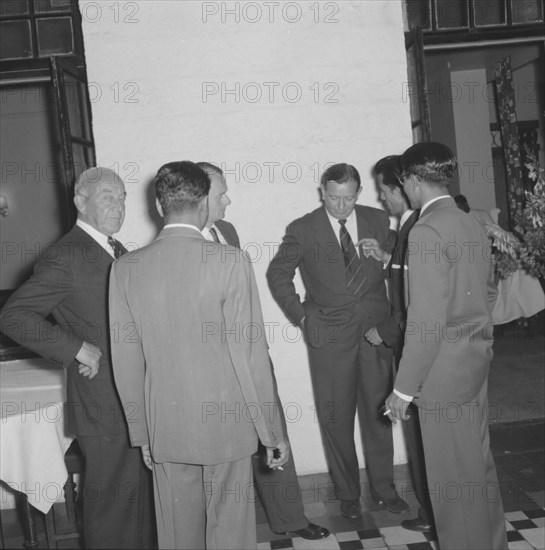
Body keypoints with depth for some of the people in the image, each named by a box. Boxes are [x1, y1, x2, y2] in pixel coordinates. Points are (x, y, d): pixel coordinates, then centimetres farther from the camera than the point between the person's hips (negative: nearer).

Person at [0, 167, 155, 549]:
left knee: (144, 493, 20)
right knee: (111, 501, 5)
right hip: (104, 406, -8)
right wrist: (77, 349, -22)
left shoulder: (117, 251, 13)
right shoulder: (66, 256, -15)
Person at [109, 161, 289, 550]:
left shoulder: (125, 269, -4)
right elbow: (249, 354, -14)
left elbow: (126, 363, 1)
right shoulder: (230, 261, -15)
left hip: (164, 428, 4)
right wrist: (273, 431, -4)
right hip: (226, 422, -3)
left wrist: (142, 433, 12)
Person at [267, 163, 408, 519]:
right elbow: (278, 273, 6)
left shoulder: (378, 221, 4)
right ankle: (347, 492, 21)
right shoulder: (303, 230, -4)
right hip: (330, 334, -2)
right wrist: (300, 314, 1)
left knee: (378, 410, 10)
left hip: (376, 328, 2)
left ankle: (384, 487, 26)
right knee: (336, 416, 5)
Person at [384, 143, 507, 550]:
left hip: (444, 373, -9)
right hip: (476, 363, 9)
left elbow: (427, 320, -22)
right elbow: (489, 292, 18)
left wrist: (404, 388, -16)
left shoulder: (427, 231, -19)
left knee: (454, 477, 5)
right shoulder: (472, 225, 8)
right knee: (479, 462, 21)